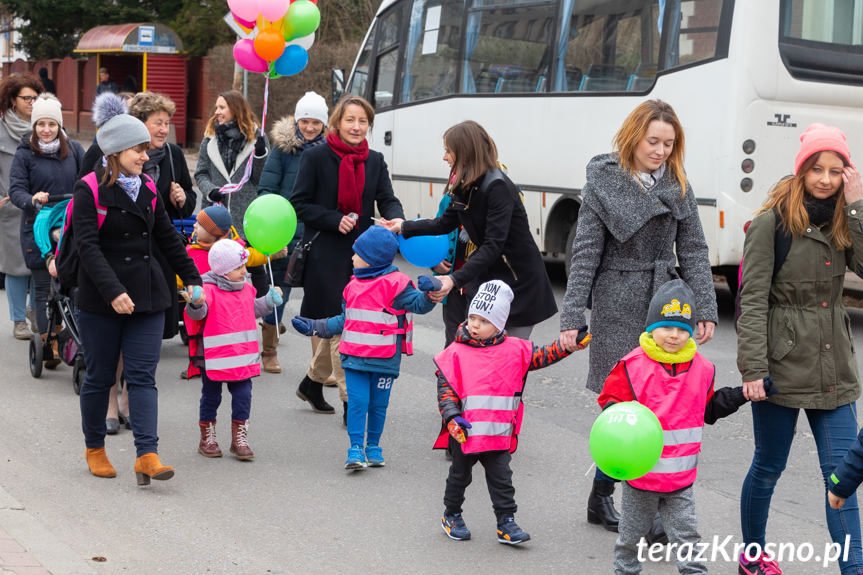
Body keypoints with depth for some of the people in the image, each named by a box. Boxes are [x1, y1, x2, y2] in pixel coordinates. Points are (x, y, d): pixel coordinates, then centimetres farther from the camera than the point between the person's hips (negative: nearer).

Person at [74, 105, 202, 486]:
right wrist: (113, 292, -26)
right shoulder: (90, 190, -9)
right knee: (99, 377, 8)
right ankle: (94, 449, 26)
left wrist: (192, 279, 19)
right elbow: (87, 247, -17)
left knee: (142, 376, -3)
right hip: (100, 300, -4)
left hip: (147, 297, 4)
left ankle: (147, 456, -9)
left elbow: (167, 238, 19)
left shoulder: (147, 189, 9)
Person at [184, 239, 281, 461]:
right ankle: (207, 438, 24)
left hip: (242, 358, 5)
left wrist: (269, 301, 21)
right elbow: (197, 313, -28)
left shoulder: (246, 289, 9)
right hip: (214, 359, -5)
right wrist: (196, 304, -48)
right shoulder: (209, 290, -14)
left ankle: (239, 438, 15)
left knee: (243, 396, 3)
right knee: (211, 397, 9)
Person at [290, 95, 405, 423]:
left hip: (361, 254, 5)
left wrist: (396, 219, -22)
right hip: (325, 255, -5)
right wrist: (335, 220, -17)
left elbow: (387, 200, 1)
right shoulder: (316, 157, -4)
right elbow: (300, 204, -4)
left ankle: (313, 382, 35)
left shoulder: (375, 161, 9)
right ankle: (350, 404, -2)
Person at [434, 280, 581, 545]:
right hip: (464, 431, -1)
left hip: (499, 432, 1)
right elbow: (445, 386, -6)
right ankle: (452, 516, 34)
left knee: (501, 478, 4)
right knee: (459, 475, 16)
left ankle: (506, 523, 12)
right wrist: (452, 416, -17)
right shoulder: (456, 352, -7)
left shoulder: (515, 349, 0)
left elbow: (543, 356, 5)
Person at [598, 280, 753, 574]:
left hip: (681, 473, 2)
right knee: (632, 531, 15)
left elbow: (709, 409, 14)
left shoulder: (701, 368, 1)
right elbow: (611, 399, -6)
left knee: (686, 534, 5)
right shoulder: (632, 365, -12)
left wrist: (741, 395, 6)